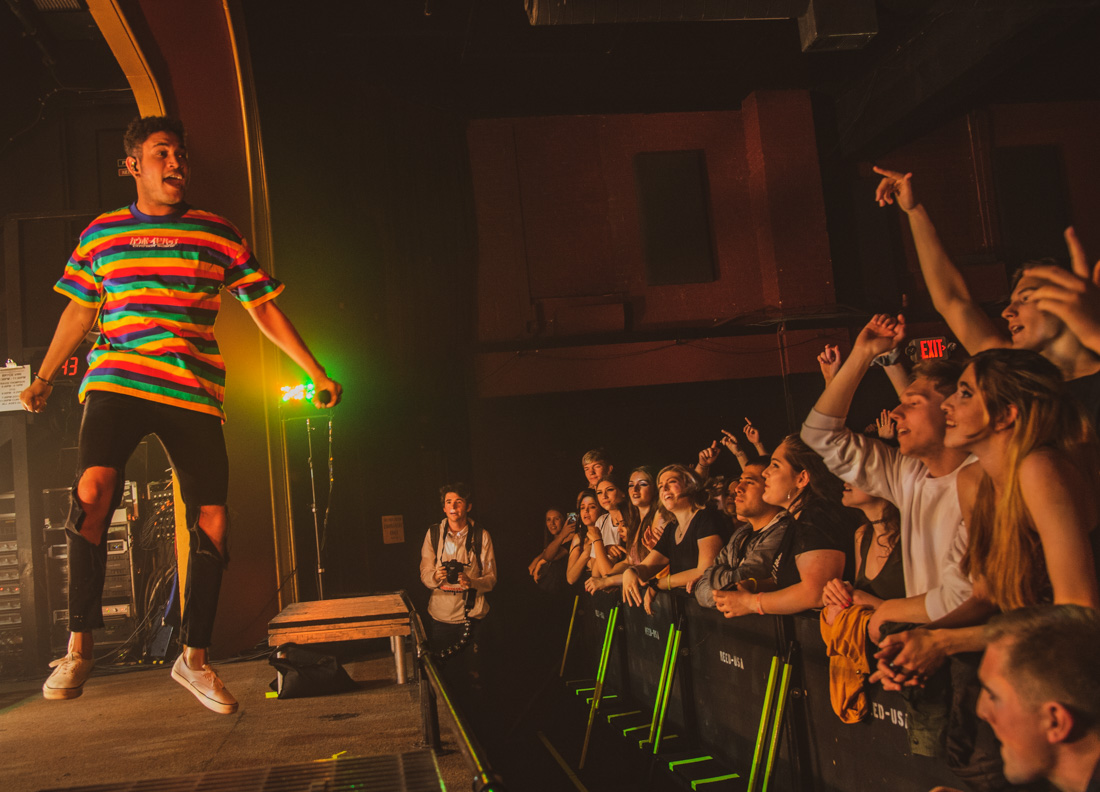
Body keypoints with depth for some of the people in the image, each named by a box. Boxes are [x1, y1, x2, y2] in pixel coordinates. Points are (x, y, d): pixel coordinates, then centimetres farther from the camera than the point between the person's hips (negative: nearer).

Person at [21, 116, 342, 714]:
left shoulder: (218, 234, 9)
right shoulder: (100, 234, 13)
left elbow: (264, 309, 11)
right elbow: (79, 311, 22)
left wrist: (316, 373, 7)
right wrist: (44, 378, 22)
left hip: (194, 391, 1)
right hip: (116, 382, 0)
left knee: (211, 522, -3)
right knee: (93, 487, -26)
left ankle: (194, 658, 14)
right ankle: (79, 648, -13)